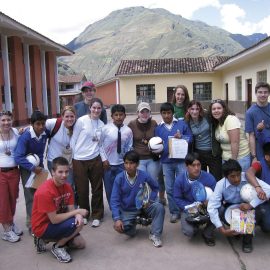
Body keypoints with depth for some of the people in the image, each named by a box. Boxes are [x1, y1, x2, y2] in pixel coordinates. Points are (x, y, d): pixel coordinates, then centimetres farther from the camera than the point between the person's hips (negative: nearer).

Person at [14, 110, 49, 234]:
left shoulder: (45, 133, -12)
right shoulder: (25, 137, -26)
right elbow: (18, 157, -29)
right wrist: (32, 168, -28)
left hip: (39, 166, 5)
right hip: (27, 168, -5)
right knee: (31, 197, -2)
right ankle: (32, 224, 10)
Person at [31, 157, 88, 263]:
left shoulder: (67, 187, -5)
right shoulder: (45, 191, -30)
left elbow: (70, 209, -7)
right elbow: (54, 219, -29)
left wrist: (78, 215, -30)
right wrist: (77, 211, -23)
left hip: (57, 221, 8)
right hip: (43, 227, -8)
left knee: (81, 244, 11)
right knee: (77, 224, -27)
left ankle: (46, 239, 15)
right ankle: (58, 247, -3)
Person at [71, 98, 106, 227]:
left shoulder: (101, 124, 7)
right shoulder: (81, 121, -7)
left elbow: (100, 144, 11)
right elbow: (73, 140, -3)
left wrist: (104, 158, 3)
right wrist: (73, 157, 0)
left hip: (95, 160, 3)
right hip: (79, 160, -3)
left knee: (97, 188, 8)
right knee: (82, 189, 7)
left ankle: (96, 216, 24)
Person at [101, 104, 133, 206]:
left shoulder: (128, 131, -3)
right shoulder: (105, 128, -10)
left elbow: (129, 148, 3)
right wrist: (103, 160, -6)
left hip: (121, 164, 1)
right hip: (107, 164, -1)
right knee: (109, 190, 10)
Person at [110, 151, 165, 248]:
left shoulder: (144, 176, -14)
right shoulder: (119, 178, -16)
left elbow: (155, 187, 7)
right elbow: (114, 200, -15)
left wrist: (150, 200, -11)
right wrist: (117, 219, -24)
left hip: (143, 206, 0)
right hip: (128, 210, 0)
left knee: (159, 207, -26)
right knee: (119, 227, -24)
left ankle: (154, 235, -9)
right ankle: (133, 223, 12)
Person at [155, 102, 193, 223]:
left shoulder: (182, 123, 2)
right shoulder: (158, 128, 6)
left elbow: (190, 137, 2)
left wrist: (181, 137, -15)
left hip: (181, 160, -2)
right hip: (166, 162, 2)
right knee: (169, 189, 7)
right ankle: (174, 212, 19)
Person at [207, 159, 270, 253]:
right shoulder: (221, 184, -25)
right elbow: (211, 207, -29)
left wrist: (251, 204, -40)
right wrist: (221, 229, -35)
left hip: (248, 207, 0)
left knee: (256, 210, -33)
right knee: (219, 210, -31)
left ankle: (247, 239, -7)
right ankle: (235, 230, 1)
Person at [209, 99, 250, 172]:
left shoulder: (231, 119, -19)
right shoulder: (217, 123, 6)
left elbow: (235, 142, -23)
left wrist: (233, 160, -20)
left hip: (239, 157, -8)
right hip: (226, 158, 8)